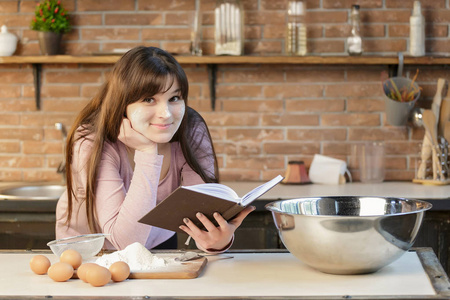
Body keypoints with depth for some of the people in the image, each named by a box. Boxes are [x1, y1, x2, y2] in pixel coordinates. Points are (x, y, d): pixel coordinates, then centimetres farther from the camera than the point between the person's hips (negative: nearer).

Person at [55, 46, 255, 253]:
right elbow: (125, 240, -31)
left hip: (158, 242, 3)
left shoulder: (192, 132, -15)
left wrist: (219, 240, -45)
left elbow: (204, 213, -23)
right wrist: (147, 152, -32)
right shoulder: (91, 142, -24)